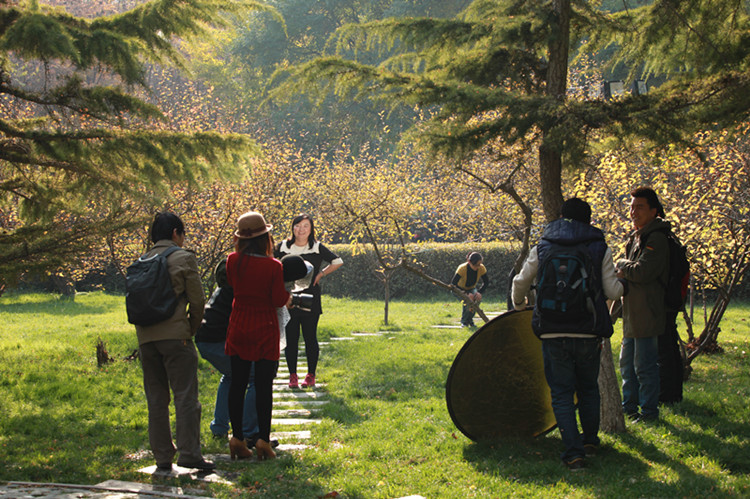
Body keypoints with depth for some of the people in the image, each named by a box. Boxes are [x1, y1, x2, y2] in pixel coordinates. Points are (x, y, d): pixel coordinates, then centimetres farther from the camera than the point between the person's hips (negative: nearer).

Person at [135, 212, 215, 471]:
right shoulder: (184, 258, -1)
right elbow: (197, 300, -1)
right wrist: (191, 328, 13)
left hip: (146, 336, 5)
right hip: (175, 335, -5)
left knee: (156, 399, 9)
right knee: (185, 395, -3)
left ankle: (162, 457, 10)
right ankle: (189, 453, -9)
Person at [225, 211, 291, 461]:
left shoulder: (233, 261, -5)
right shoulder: (273, 266, -14)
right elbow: (279, 300, -10)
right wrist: (289, 296, 10)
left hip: (238, 328, 3)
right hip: (264, 330, -3)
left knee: (237, 384, 9)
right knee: (264, 386, 1)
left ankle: (237, 439, 11)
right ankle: (263, 440, 0)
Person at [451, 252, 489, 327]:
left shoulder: (481, 268, -23)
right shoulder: (462, 268, -35)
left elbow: (486, 282, -11)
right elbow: (453, 284, -35)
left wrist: (479, 292, -29)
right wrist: (467, 293, -41)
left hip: (471, 288, 4)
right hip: (459, 289, -4)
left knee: (477, 299, -28)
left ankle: (470, 320, -3)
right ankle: (464, 322, -6)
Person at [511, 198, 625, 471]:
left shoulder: (542, 247, 6)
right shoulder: (600, 248, 3)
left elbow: (521, 282, 12)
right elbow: (612, 291, 2)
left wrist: (518, 304, 34)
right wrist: (622, 284, 26)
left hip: (553, 333, 0)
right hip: (589, 333, 1)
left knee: (562, 393, 3)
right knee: (588, 388, 20)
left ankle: (574, 452, -6)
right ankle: (590, 440, 32)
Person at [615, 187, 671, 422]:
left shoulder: (655, 239, -14)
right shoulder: (635, 237, 17)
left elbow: (643, 272, -23)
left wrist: (622, 265, -6)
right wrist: (626, 272, 0)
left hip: (647, 312, -10)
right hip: (632, 313, 10)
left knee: (645, 365, -4)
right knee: (627, 363, 17)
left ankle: (649, 411, 5)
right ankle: (629, 407, 29)